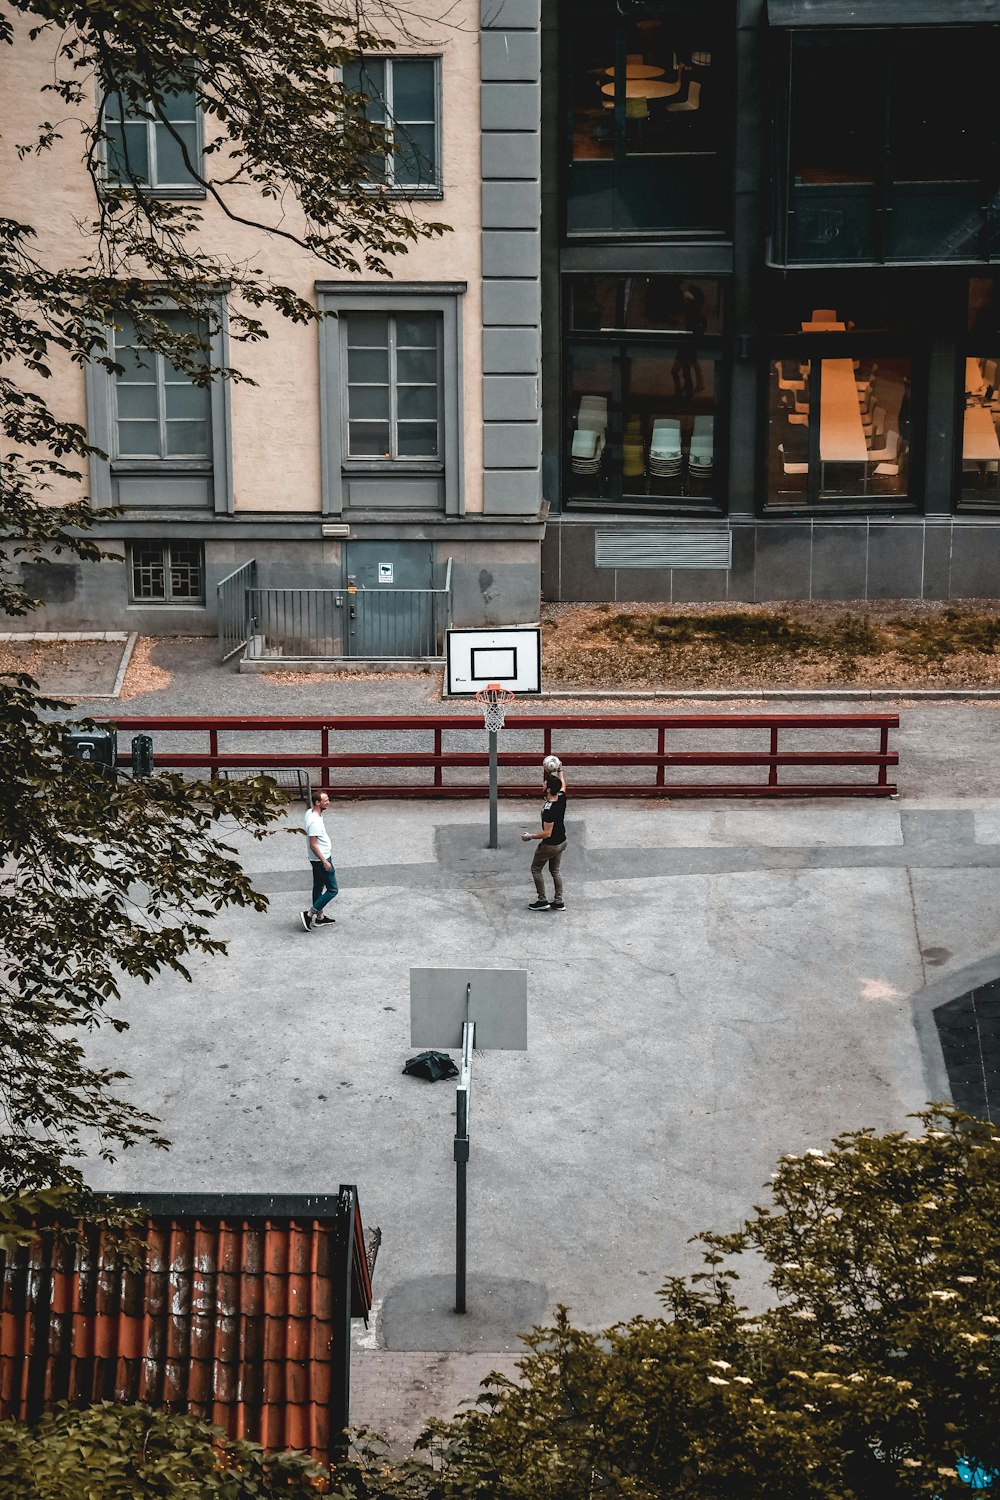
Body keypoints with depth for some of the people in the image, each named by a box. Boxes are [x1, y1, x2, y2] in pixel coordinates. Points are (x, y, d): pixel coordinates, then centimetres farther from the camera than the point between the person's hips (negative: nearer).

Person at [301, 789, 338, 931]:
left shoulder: (310, 813, 1)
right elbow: (313, 845, -28)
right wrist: (324, 861, -25)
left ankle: (319, 918, 32)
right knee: (332, 889, 0)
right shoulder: (315, 822, -30)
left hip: (318, 859, 10)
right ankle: (309, 914, 1)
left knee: (318, 887, 20)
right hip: (321, 859, -10)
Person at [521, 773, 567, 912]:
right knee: (555, 871, 20)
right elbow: (562, 785, 16)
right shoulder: (561, 799, -9)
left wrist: (530, 837, -18)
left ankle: (542, 901, 12)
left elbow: (547, 833, -30)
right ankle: (558, 902, 21)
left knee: (536, 869, 11)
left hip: (550, 845, -8)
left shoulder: (549, 809, -32)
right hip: (561, 842, 8)